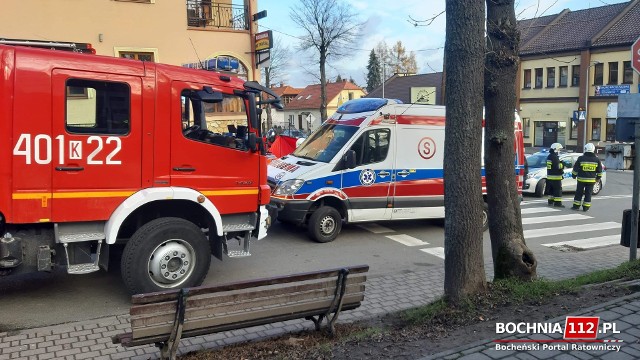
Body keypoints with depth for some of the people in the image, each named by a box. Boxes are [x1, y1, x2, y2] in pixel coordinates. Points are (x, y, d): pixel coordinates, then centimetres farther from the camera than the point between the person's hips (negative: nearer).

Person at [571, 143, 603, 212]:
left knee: (579, 193, 9)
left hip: (581, 179, -1)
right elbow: (599, 170, 9)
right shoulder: (596, 159, 1)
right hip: (591, 180, 2)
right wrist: (598, 177, 22)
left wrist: (574, 175, 14)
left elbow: (575, 168, -1)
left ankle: (576, 206, 12)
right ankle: (586, 207, 9)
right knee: (588, 194, 7)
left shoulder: (581, 158, -7)